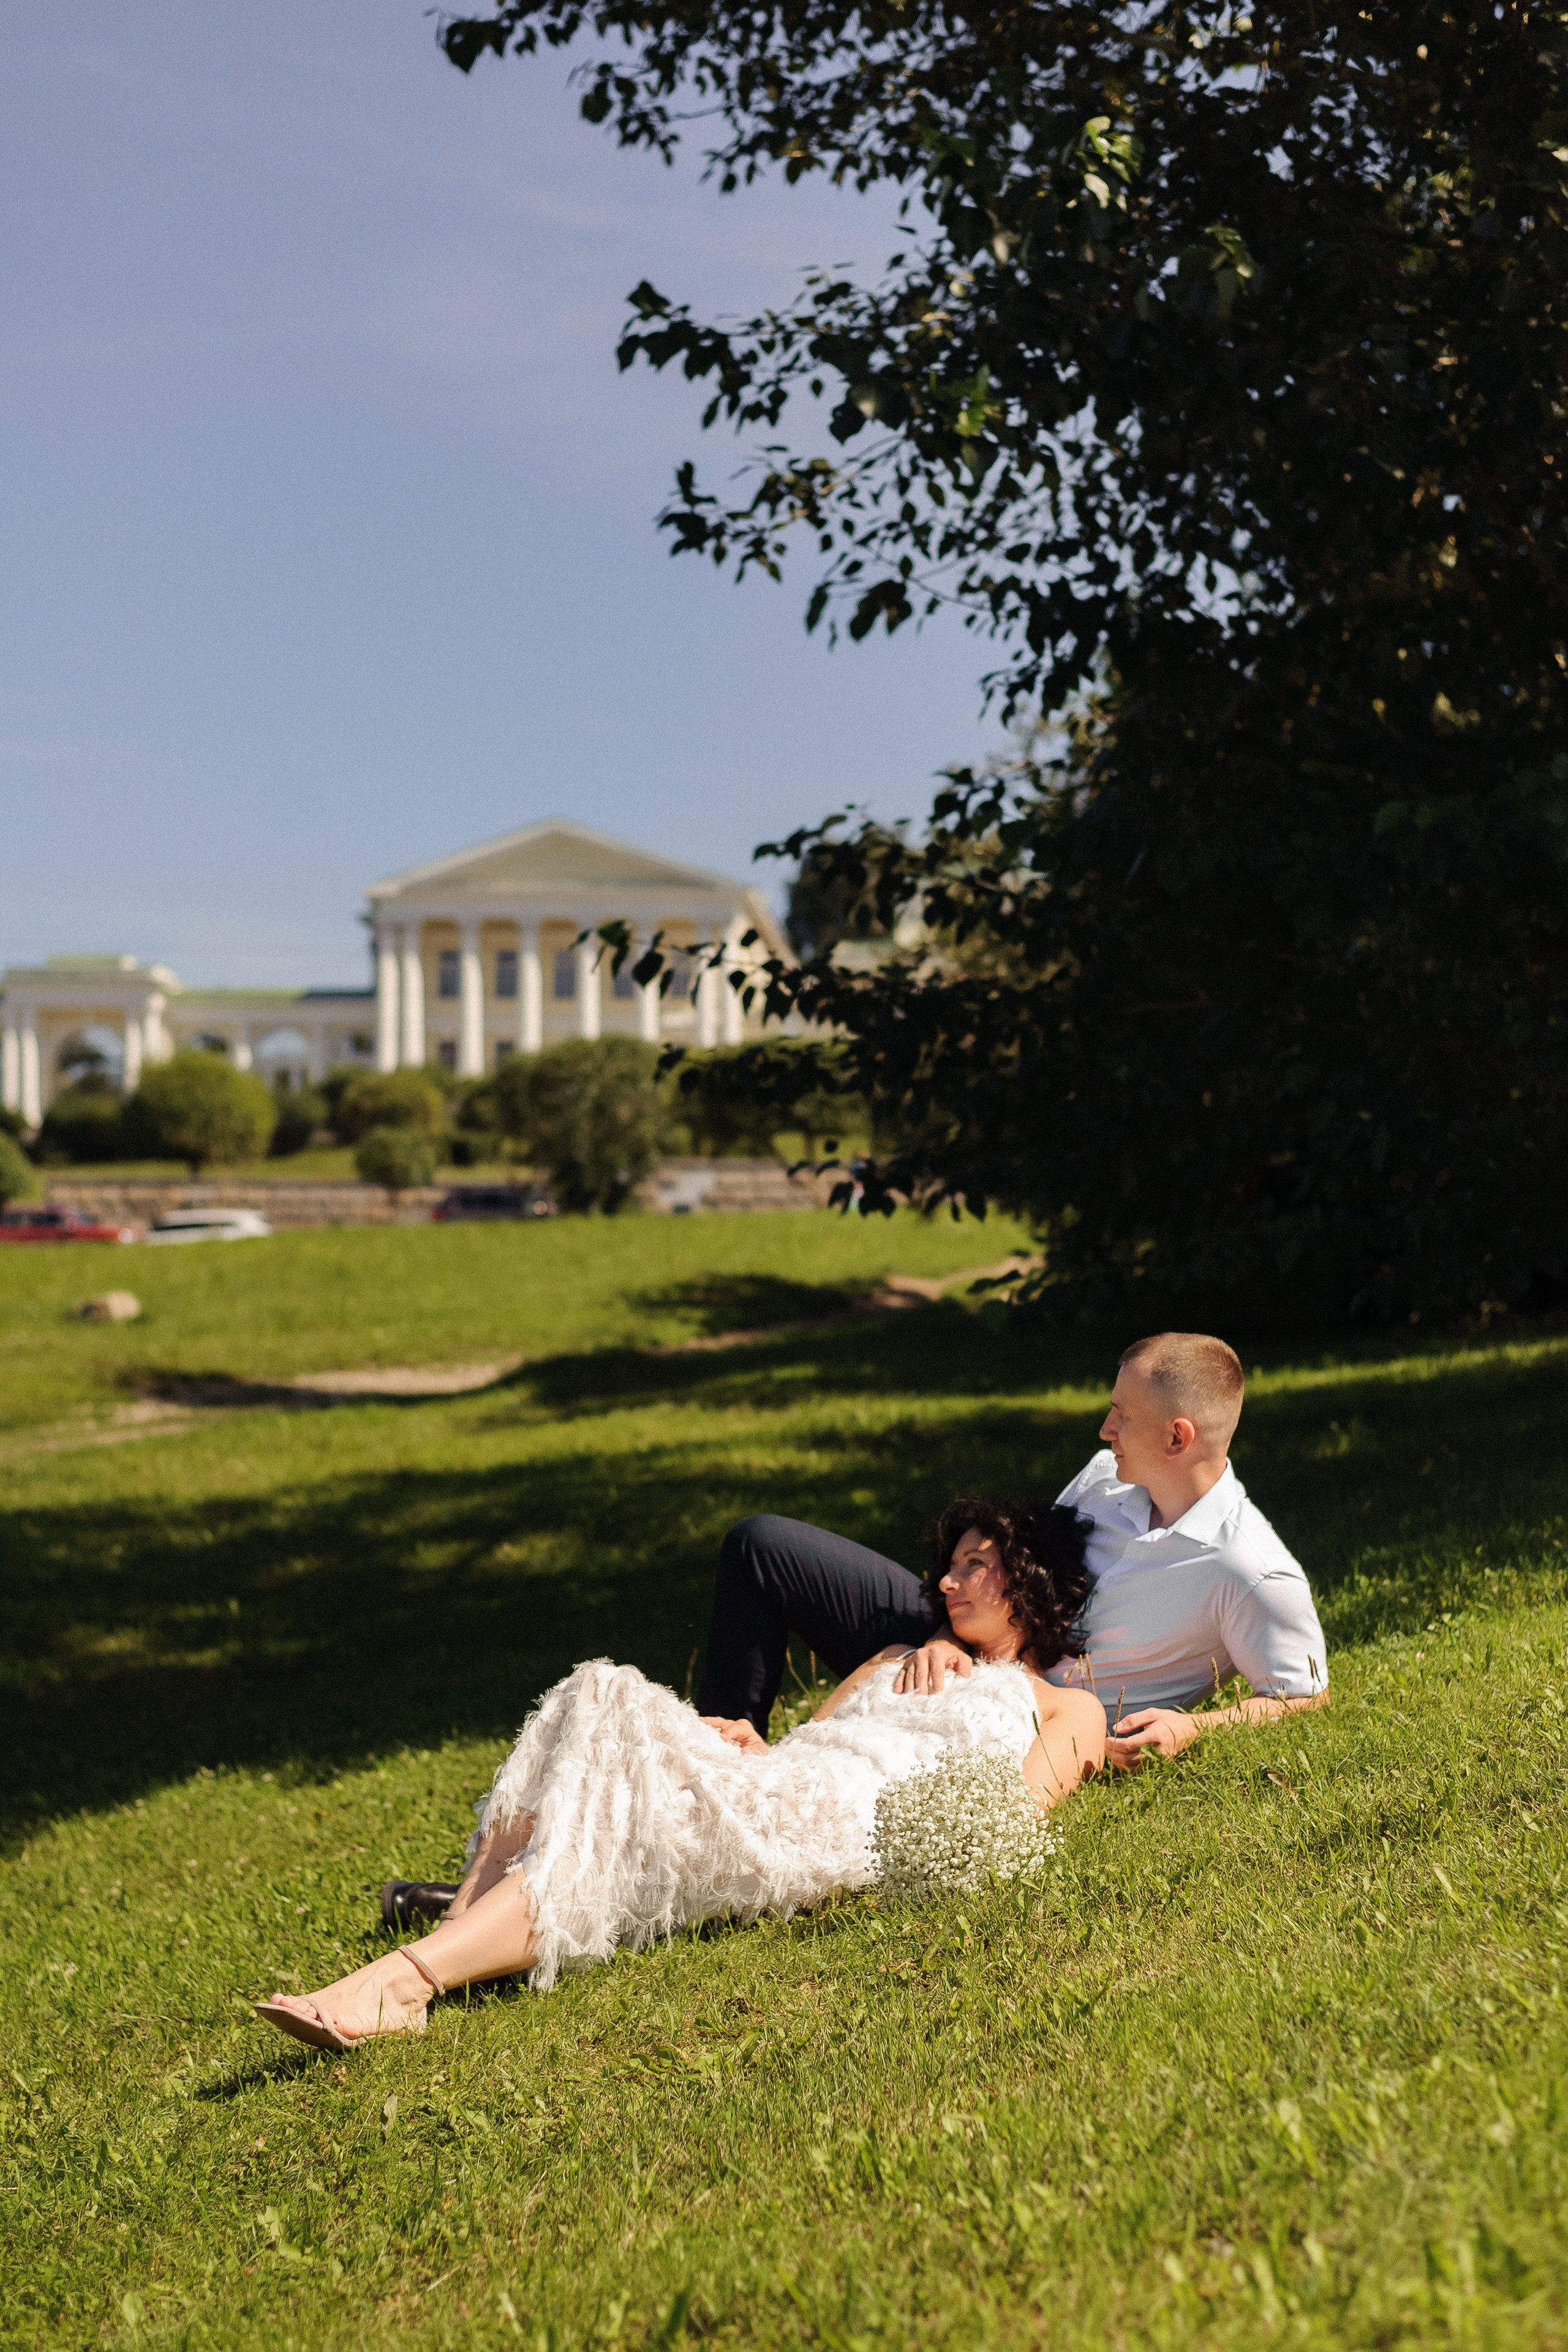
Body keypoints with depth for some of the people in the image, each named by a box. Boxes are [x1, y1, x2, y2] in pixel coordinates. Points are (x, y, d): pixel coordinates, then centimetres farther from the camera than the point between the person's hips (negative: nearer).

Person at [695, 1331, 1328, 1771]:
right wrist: (946, 1640, -16)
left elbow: (1305, 1695, -11)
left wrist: (1189, 1728, -24)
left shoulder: (1253, 1574, -23)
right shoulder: (1104, 1477, -3)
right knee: (761, 1543, 1)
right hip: (960, 1656, 7)